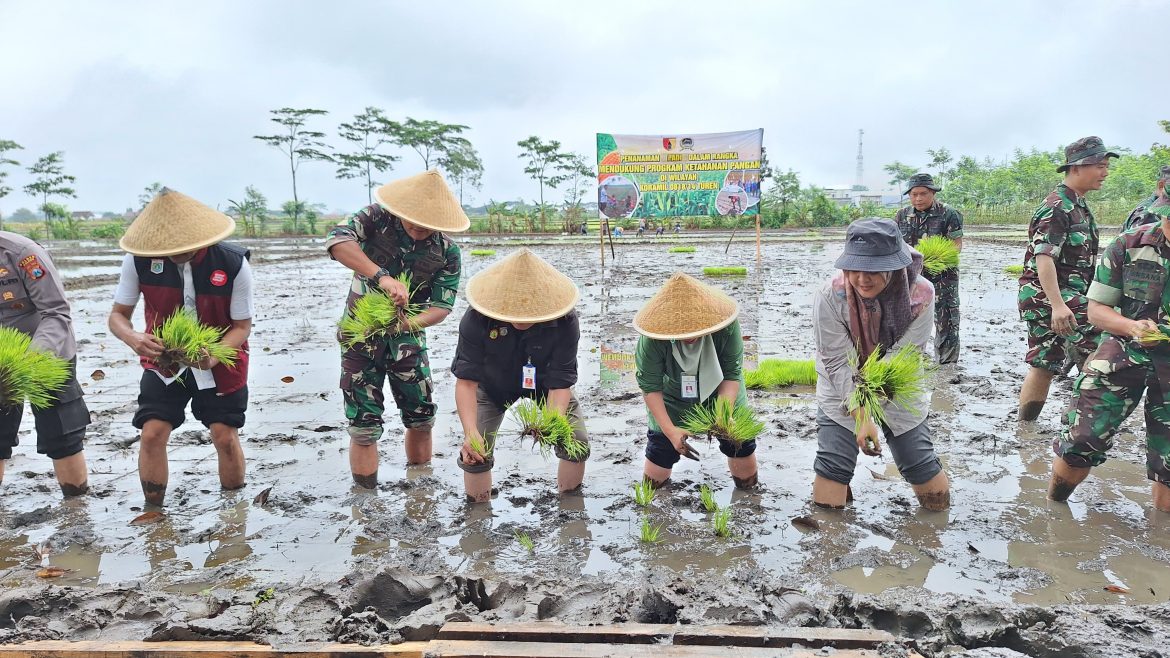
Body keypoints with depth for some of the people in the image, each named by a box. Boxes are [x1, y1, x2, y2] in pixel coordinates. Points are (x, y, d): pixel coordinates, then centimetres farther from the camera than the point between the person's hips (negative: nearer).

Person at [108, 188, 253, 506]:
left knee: (226, 437, -4)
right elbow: (118, 315, -5)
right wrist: (133, 338, -29)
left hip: (220, 360, -2)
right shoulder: (138, 260, -17)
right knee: (152, 434, -8)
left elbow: (242, 326, -13)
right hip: (163, 359, 2)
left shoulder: (234, 264, -23)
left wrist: (214, 355, -32)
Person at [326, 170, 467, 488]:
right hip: (362, 331, -2)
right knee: (364, 425, -2)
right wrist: (383, 277, -43)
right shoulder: (377, 217, -14)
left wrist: (410, 322, -32)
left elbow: (442, 305, -11)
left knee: (421, 417, 8)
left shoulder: (447, 251, -9)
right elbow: (337, 240, -32)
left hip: (407, 336, 3)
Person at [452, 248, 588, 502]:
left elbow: (560, 384, -32)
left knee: (577, 443, -11)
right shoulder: (476, 319, -36)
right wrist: (470, 431, -48)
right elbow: (466, 380, -33)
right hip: (493, 384, 0)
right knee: (475, 452, -12)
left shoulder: (565, 322, -35)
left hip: (544, 383, 1)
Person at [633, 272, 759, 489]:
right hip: (672, 400, -1)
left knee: (747, 479, 8)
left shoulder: (726, 326, -30)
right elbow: (650, 386, -24)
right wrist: (670, 430, -31)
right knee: (653, 483, 2)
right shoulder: (652, 339, -33)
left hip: (722, 396, 1)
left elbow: (732, 374, -21)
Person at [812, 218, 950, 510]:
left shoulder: (921, 294, -21)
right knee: (832, 466, -8)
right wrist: (861, 417, -28)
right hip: (841, 391, -1)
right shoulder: (830, 297, -26)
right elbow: (837, 362, -22)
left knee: (927, 476, 9)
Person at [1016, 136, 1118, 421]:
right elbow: (1043, 258, -24)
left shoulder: (1078, 205, 18)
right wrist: (1058, 304, -31)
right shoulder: (1057, 207, -14)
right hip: (1048, 296, -10)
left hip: (1065, 295, 10)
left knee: (1043, 365, 11)